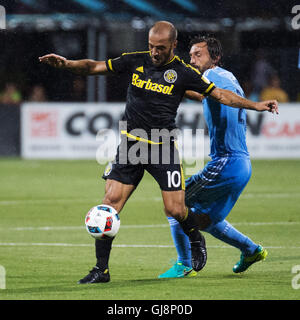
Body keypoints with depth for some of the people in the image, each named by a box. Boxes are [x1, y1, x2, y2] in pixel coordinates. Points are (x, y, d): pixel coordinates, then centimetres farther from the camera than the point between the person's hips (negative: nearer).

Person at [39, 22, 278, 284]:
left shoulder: (183, 73, -3)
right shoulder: (135, 61, 3)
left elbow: (220, 94, -1)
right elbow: (94, 67, 6)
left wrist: (256, 105, -10)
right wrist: (66, 64, -10)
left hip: (163, 147, -2)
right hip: (130, 144, 2)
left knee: (175, 210, -7)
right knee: (110, 203, -9)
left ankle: (196, 241, 29)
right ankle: (101, 269, 0)